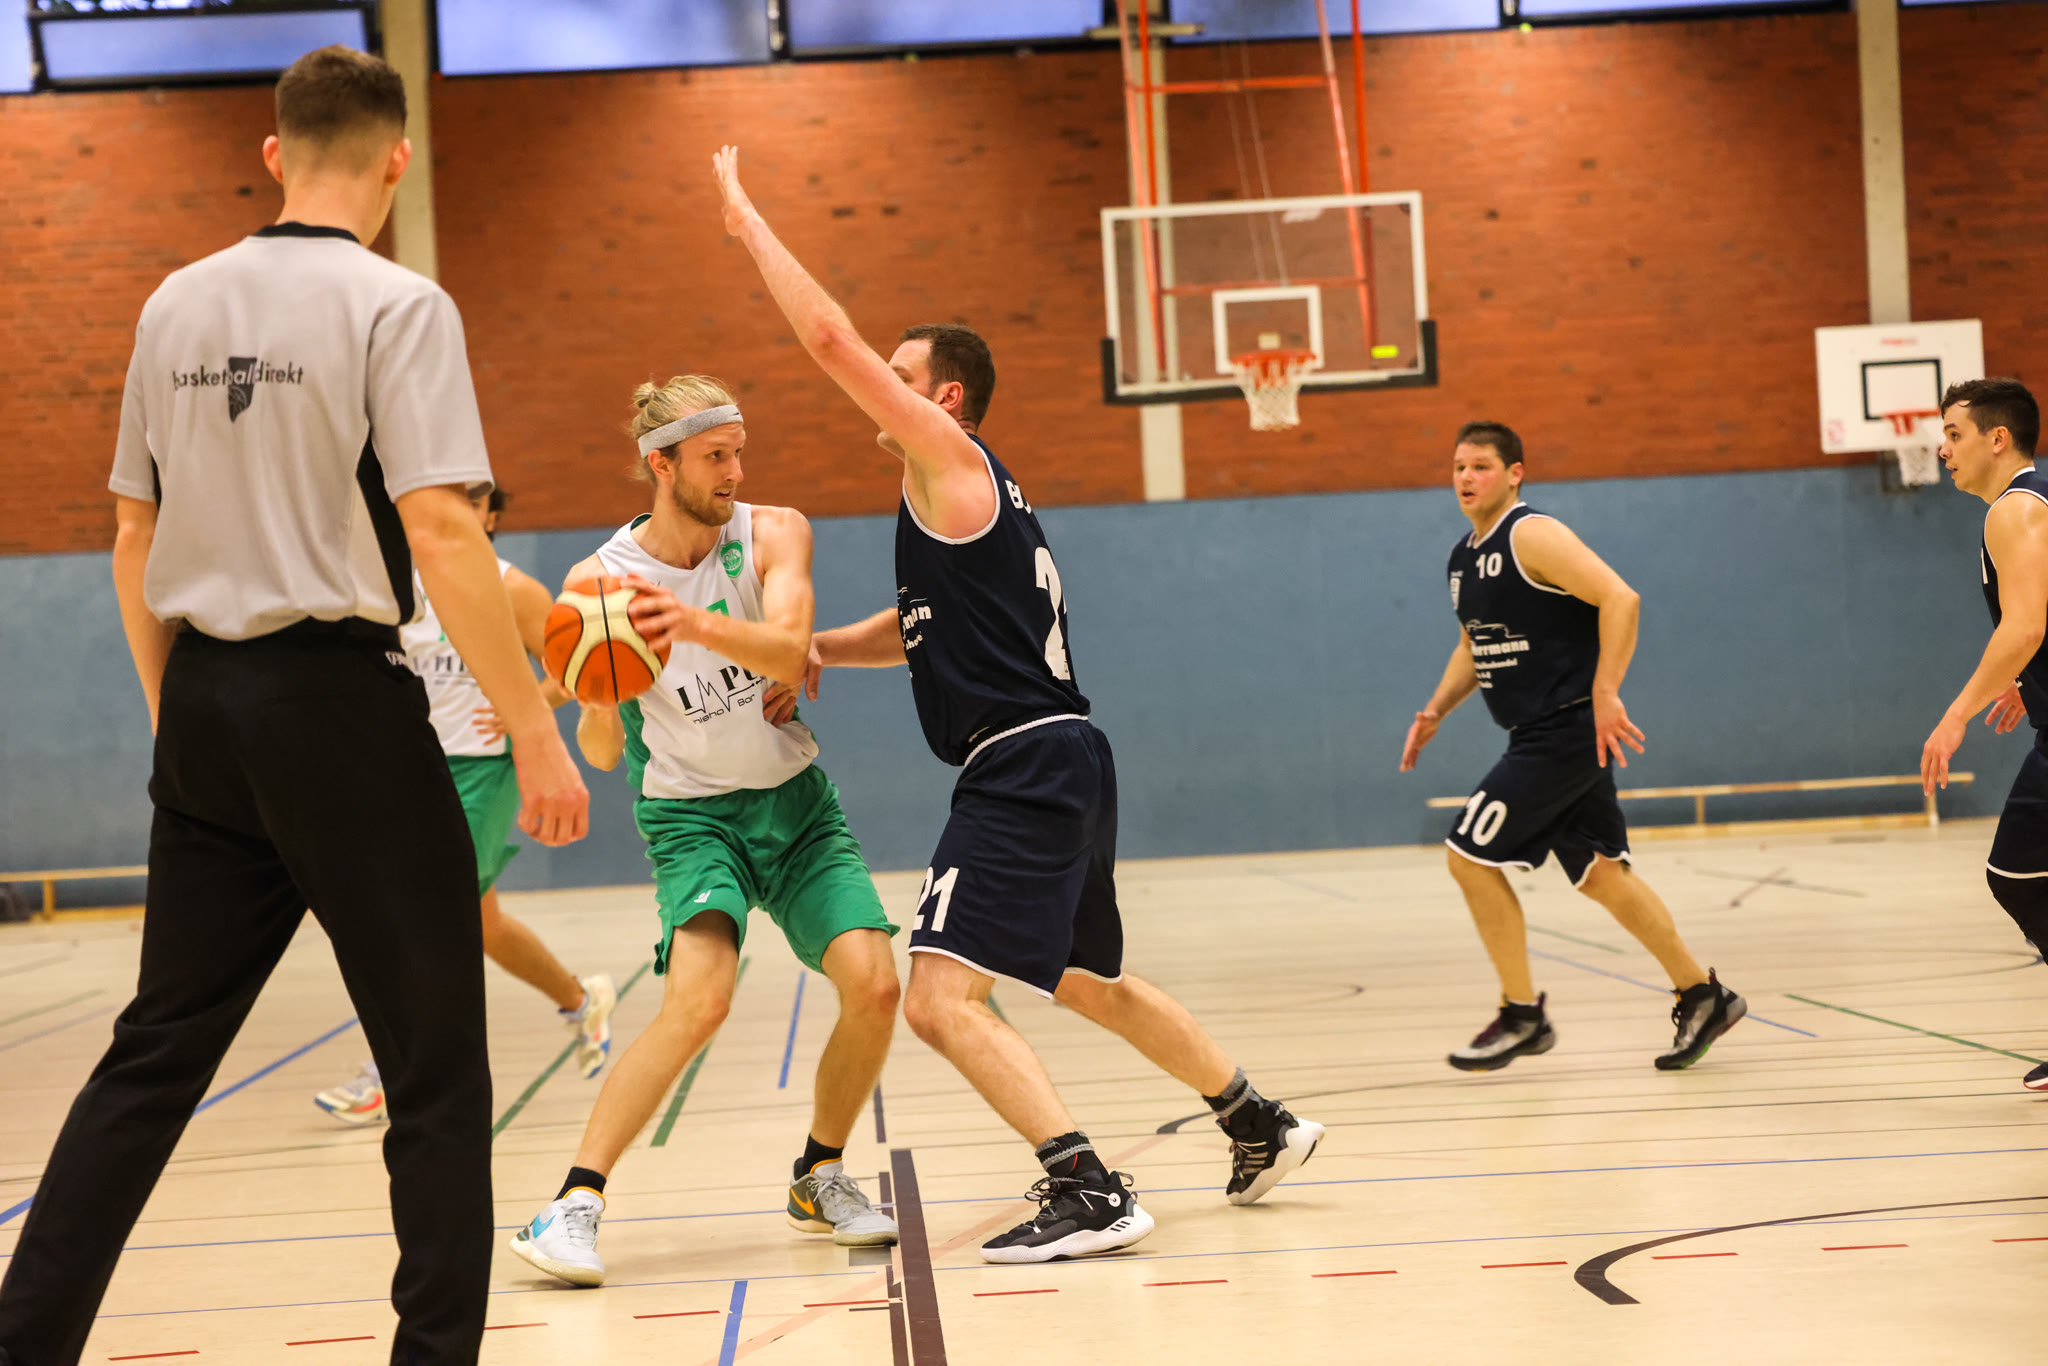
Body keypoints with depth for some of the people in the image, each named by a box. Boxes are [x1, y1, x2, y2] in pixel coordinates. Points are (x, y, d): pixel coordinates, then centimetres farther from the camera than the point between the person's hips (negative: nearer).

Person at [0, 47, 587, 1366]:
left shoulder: (178, 305, 10)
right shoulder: (395, 304, -8)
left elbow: (135, 542, 14)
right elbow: (440, 535, -16)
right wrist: (536, 732, -12)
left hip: (207, 706, 6)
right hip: (339, 692, -6)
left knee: (157, 1053, 13)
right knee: (435, 1060, 5)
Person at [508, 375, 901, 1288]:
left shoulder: (774, 534, -9)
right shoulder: (598, 581, -12)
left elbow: (788, 652, -29)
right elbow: (603, 754, -8)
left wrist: (695, 623, -47)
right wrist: (598, 704, -31)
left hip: (795, 800, 3)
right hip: (691, 811, -3)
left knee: (873, 984, -13)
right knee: (700, 998, -26)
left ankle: (820, 1177, 12)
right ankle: (576, 1203, -20)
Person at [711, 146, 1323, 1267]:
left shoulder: (950, 457, -7)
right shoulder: (966, 498, 21)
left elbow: (830, 339, -12)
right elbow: (918, 627, 31)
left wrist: (748, 223, -3)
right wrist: (815, 646, 14)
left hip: (1024, 770, -11)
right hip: (1054, 765, 11)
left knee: (941, 997, -17)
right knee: (1088, 980, 26)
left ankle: (1090, 1194, -20)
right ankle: (1262, 1128, 37)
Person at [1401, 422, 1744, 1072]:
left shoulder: (1533, 536, -14)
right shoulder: (1462, 559, 14)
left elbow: (1620, 599, -22)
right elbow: (1473, 645, 28)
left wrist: (1604, 694, -26)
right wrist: (1436, 710, 14)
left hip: (1569, 729, -9)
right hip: (1539, 735, 9)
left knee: (1470, 855, -8)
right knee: (1599, 873, 11)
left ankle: (1522, 1013, 3)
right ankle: (1702, 995, 19)